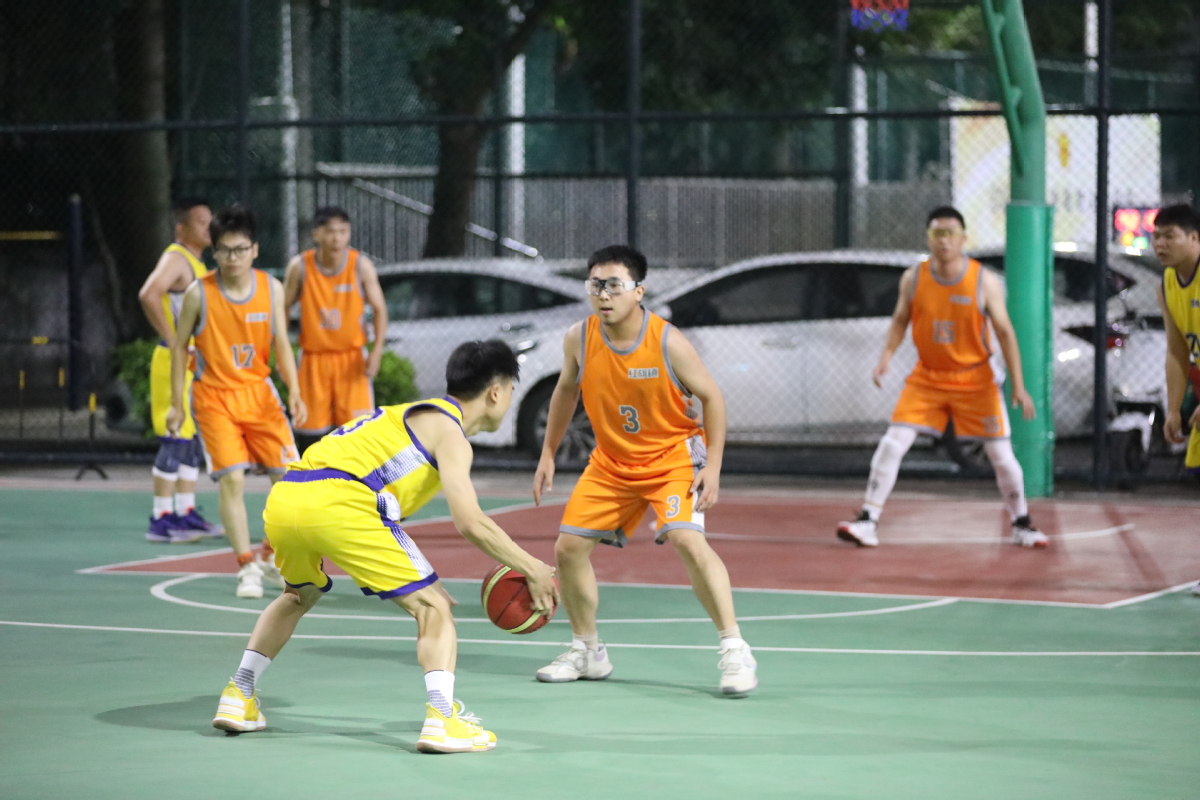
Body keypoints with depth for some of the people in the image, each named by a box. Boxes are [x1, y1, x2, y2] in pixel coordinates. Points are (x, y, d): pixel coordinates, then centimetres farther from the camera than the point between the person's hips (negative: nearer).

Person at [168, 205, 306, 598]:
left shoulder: (271, 288, -3)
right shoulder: (199, 293, -10)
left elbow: (281, 343, 1)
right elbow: (180, 345, 0)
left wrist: (294, 391, -13)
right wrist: (177, 404, 0)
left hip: (258, 392, 3)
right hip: (214, 396, -3)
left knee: (289, 476, 0)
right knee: (232, 479, -16)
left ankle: (270, 558, 20)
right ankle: (247, 567, -10)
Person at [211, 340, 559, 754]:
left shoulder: (415, 414, 32)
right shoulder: (449, 432, 6)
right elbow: (469, 523, -7)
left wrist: (422, 580, 33)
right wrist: (531, 568, 4)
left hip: (282, 501, 9)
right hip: (336, 503, -9)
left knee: (300, 596, 37)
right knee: (432, 608, 0)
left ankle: (238, 699, 35)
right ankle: (442, 719, -14)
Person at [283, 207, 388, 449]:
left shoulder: (361, 266, -9)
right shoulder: (300, 267, -9)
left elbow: (379, 309, -4)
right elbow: (283, 308, 1)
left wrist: (377, 350, -17)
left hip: (351, 357, 0)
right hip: (313, 357, 0)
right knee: (309, 428, 4)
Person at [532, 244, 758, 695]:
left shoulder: (667, 342, -23)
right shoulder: (579, 340, -12)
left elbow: (711, 397, -11)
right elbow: (566, 392, 9)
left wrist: (713, 466, -17)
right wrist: (548, 454, 11)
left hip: (672, 456, -5)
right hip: (611, 461, 5)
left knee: (687, 540, -27)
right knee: (568, 548, 1)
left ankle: (734, 650, -19)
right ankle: (587, 653, 22)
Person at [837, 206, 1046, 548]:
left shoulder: (985, 281, -13)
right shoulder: (913, 278, -7)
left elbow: (1005, 332, -8)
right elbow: (900, 319, 8)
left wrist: (1018, 386, -11)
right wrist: (887, 355, -10)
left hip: (975, 379, -1)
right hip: (926, 378, 1)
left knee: (1001, 454, 2)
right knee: (892, 443, -12)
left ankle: (1021, 525, 22)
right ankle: (867, 522, -9)